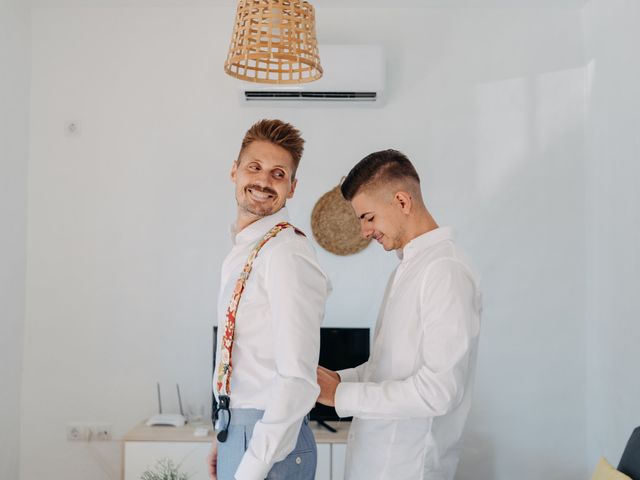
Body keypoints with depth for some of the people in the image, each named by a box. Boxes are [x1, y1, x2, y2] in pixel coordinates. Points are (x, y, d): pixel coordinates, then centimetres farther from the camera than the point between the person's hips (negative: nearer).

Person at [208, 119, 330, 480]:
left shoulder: (287, 254, -20)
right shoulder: (243, 249, 8)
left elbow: (297, 379, -24)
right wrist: (225, 437, 18)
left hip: (270, 438, -8)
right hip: (237, 430, 8)